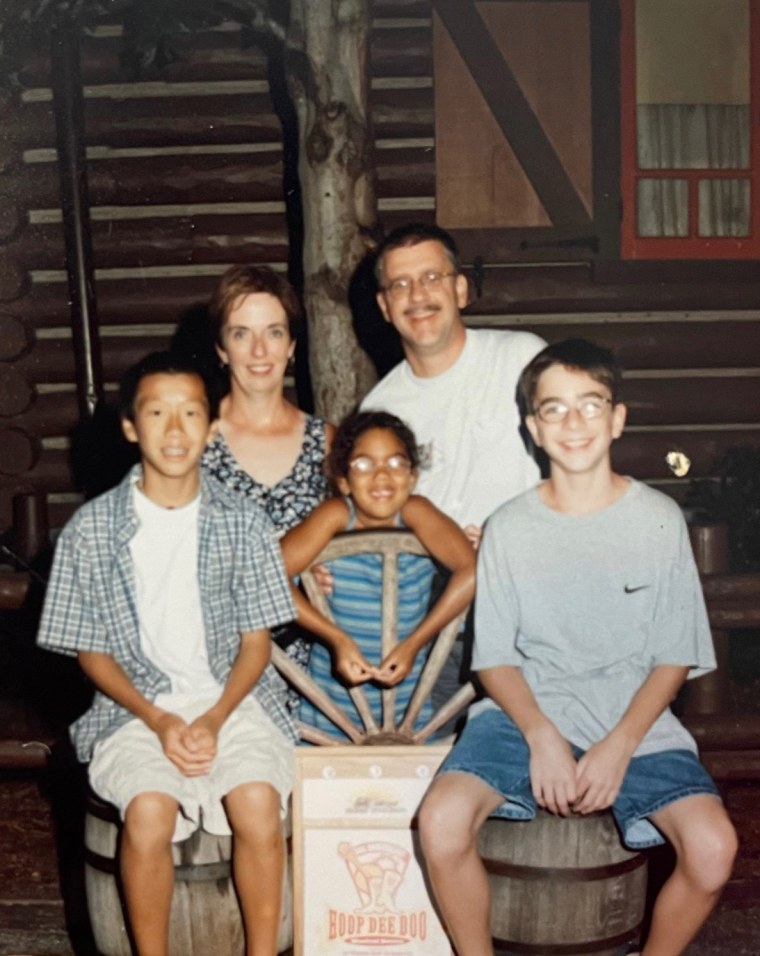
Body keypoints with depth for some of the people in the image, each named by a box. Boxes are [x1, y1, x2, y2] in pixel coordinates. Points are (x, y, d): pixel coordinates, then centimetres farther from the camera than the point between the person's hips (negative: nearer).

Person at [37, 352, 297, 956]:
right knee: (149, 810, -28)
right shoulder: (91, 528, -3)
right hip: (135, 704, 0)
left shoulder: (243, 523, 0)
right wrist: (159, 720, -12)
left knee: (258, 802, -26)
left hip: (232, 697, 1)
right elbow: (91, 650, 2)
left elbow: (255, 641, 3)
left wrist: (213, 721, -13)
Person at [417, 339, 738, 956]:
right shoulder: (510, 528, 1)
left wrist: (619, 746, -11)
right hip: (527, 714, 0)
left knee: (713, 846, -23)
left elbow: (674, 657, 2)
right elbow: (494, 656, 3)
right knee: (442, 820, -25)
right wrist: (542, 736, -14)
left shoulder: (659, 519, -1)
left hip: (636, 723, 0)